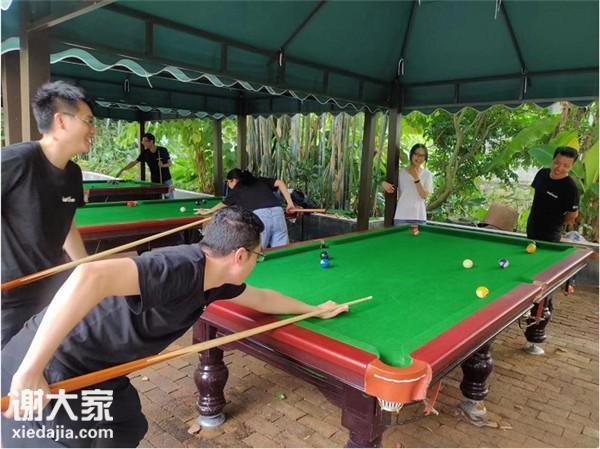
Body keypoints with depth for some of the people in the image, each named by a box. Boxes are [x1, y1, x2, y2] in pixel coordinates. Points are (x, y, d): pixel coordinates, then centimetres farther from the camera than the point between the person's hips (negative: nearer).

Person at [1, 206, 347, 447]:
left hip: (90, 368, 9)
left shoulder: (213, 279, 2)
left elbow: (261, 298, 19)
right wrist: (30, 373, -36)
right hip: (48, 370, -9)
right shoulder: (183, 269, -30)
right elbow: (90, 277, -42)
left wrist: (314, 309, 30)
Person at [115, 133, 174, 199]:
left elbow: (169, 163, -4)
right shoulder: (145, 153, -4)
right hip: (155, 181, 2)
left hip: (166, 180, -2)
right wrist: (122, 170, -6)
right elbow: (134, 162, -1)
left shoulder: (163, 150, -11)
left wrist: (163, 165, -24)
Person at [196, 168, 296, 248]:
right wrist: (289, 202, 17)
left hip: (259, 215, -3)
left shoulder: (237, 190, 24)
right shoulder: (261, 181, 30)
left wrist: (207, 211, 58)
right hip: (278, 211, 4)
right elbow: (279, 182, 18)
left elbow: (223, 204, 40)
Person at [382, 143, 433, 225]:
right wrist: (384, 183, -13)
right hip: (401, 215, 0)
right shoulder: (401, 172, 3)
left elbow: (424, 195, -6)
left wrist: (416, 178, -14)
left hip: (419, 217, 0)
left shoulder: (427, 174, 4)